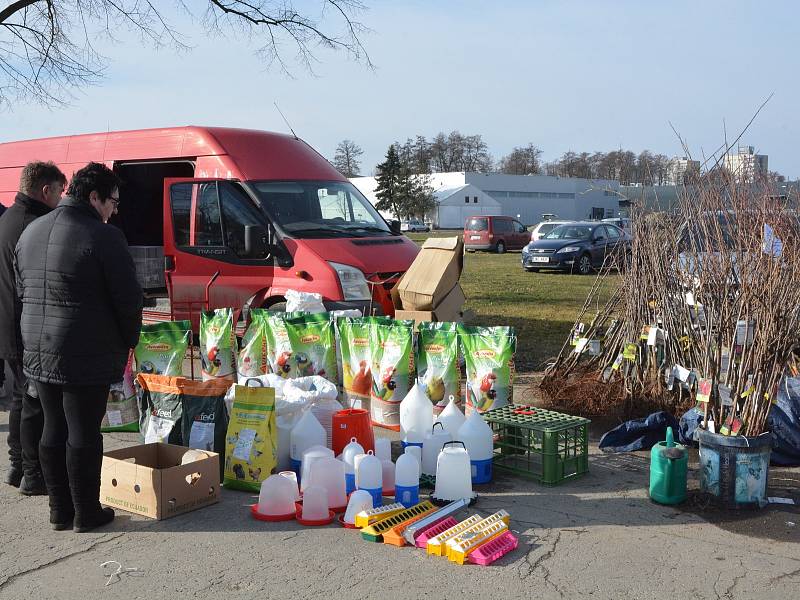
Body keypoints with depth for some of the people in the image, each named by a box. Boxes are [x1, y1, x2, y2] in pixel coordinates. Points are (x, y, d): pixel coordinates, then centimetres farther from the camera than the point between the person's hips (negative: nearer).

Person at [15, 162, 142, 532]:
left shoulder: (31, 232, 11)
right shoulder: (103, 237, -15)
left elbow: (22, 291, 17)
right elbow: (128, 299, -14)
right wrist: (127, 342, 3)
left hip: (38, 353, 7)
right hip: (86, 358, -7)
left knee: (53, 430, 15)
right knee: (84, 435, 2)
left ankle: (59, 509, 24)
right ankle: (86, 513, 12)